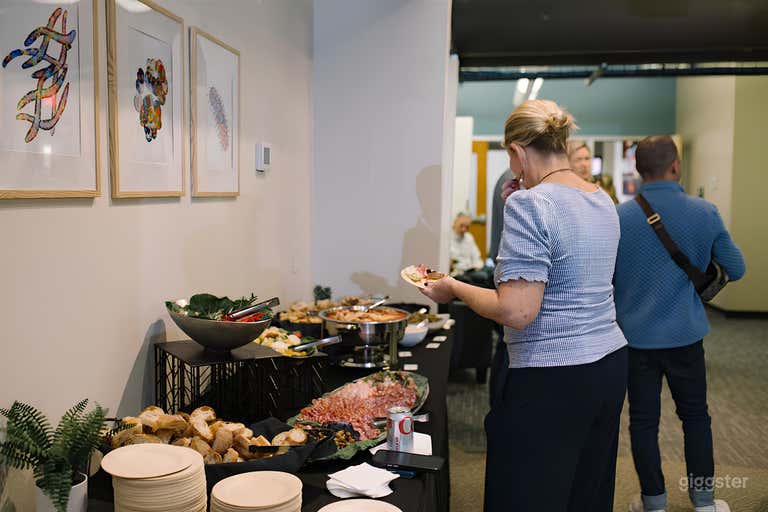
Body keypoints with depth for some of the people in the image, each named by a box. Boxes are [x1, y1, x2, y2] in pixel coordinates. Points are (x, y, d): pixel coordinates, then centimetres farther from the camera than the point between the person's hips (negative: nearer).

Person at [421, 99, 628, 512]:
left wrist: (454, 289, -9)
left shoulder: (530, 204, -18)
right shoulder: (603, 200, 8)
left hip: (552, 381, -9)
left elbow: (516, 312, -24)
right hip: (610, 367, 9)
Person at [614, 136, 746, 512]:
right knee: (695, 415, 16)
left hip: (635, 334, 0)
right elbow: (736, 269, 2)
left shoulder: (619, 217, -9)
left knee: (644, 420, 9)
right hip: (685, 333, 1)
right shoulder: (705, 213, -8)